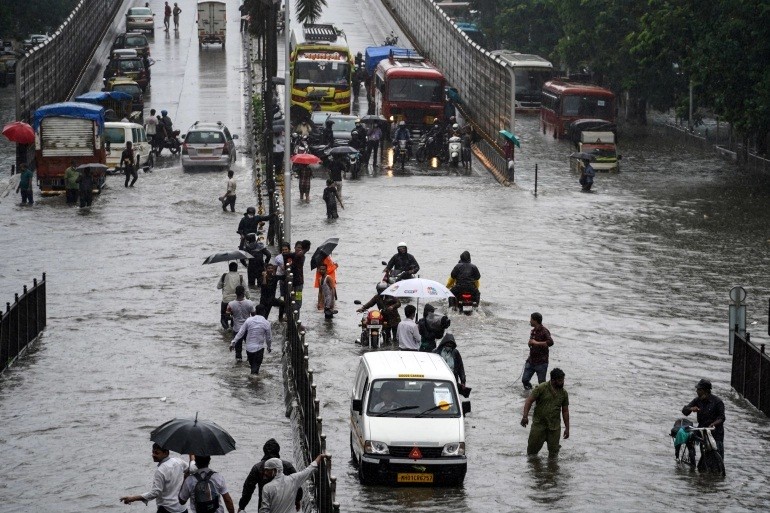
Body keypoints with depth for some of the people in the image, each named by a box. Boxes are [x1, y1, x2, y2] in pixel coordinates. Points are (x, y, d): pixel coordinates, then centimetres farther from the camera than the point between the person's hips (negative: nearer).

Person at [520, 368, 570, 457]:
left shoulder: (563, 393, 4)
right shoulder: (542, 388, -8)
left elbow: (565, 411, 12)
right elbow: (529, 401, -8)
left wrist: (567, 428, 11)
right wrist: (525, 416, -21)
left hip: (554, 426, 3)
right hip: (539, 423, -3)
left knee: (554, 450, 2)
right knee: (534, 446, 1)